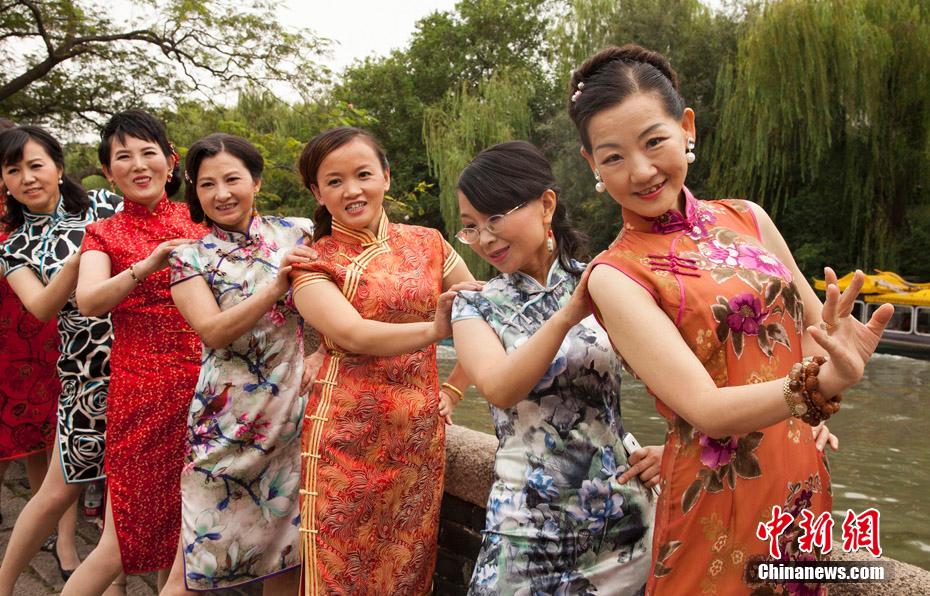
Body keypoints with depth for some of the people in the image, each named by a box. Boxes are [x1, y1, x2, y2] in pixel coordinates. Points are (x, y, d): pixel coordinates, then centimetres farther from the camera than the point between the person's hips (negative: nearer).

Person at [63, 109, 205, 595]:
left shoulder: (199, 219, 9)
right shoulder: (104, 234, 5)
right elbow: (88, 301, -14)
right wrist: (147, 265, -29)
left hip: (205, 381, 2)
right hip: (142, 387, -2)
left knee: (186, 524, 11)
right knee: (125, 541, 1)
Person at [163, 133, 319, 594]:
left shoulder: (298, 233, 4)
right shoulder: (190, 258, 2)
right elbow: (213, 331, -12)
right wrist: (277, 285, -22)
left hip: (299, 407, 2)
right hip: (229, 416, -1)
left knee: (287, 542, 12)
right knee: (201, 553, 3)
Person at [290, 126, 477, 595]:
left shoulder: (427, 244, 7)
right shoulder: (312, 261, -2)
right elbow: (352, 335, -19)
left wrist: (453, 391, 5)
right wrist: (434, 329, -33)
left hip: (420, 434, 3)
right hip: (348, 433, -3)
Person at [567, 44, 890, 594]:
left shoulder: (746, 218, 1)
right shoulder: (617, 275, -14)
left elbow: (819, 327, 12)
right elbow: (705, 408, -22)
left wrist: (840, 356, -8)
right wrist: (818, 385, -36)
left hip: (806, 487, 5)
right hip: (721, 505, -5)